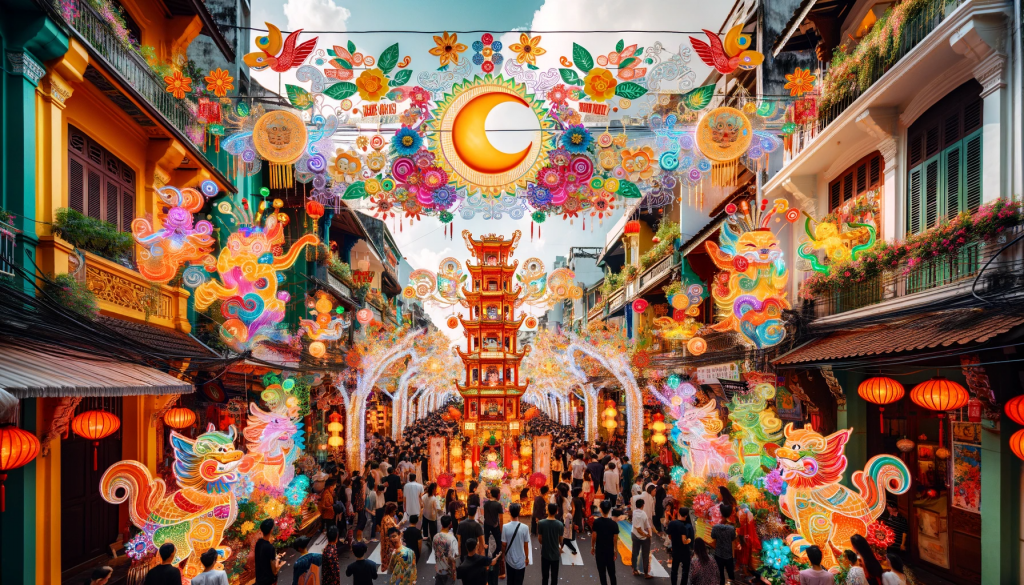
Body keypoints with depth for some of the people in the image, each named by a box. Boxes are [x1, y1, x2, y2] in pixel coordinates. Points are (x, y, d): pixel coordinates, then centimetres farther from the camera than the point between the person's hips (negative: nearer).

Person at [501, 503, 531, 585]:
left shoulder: (505, 527, -16)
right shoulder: (524, 527, -15)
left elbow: (504, 544, -8)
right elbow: (526, 545, -6)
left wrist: (503, 554, 10)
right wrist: (527, 557, 9)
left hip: (509, 559, 1)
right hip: (520, 560, -1)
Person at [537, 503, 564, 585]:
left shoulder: (541, 523, -14)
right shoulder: (560, 524, -14)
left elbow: (539, 538, -5)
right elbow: (560, 540, -2)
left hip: (545, 553, 1)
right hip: (555, 553, 0)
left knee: (545, 575, 14)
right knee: (554, 575, 13)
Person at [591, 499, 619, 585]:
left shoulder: (596, 522, -13)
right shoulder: (614, 524, -12)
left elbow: (594, 537, -10)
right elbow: (615, 540, -7)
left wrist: (592, 547, 6)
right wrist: (615, 552, 5)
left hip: (599, 550, -1)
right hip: (610, 551, 1)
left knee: (602, 572, 10)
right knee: (611, 572, 16)